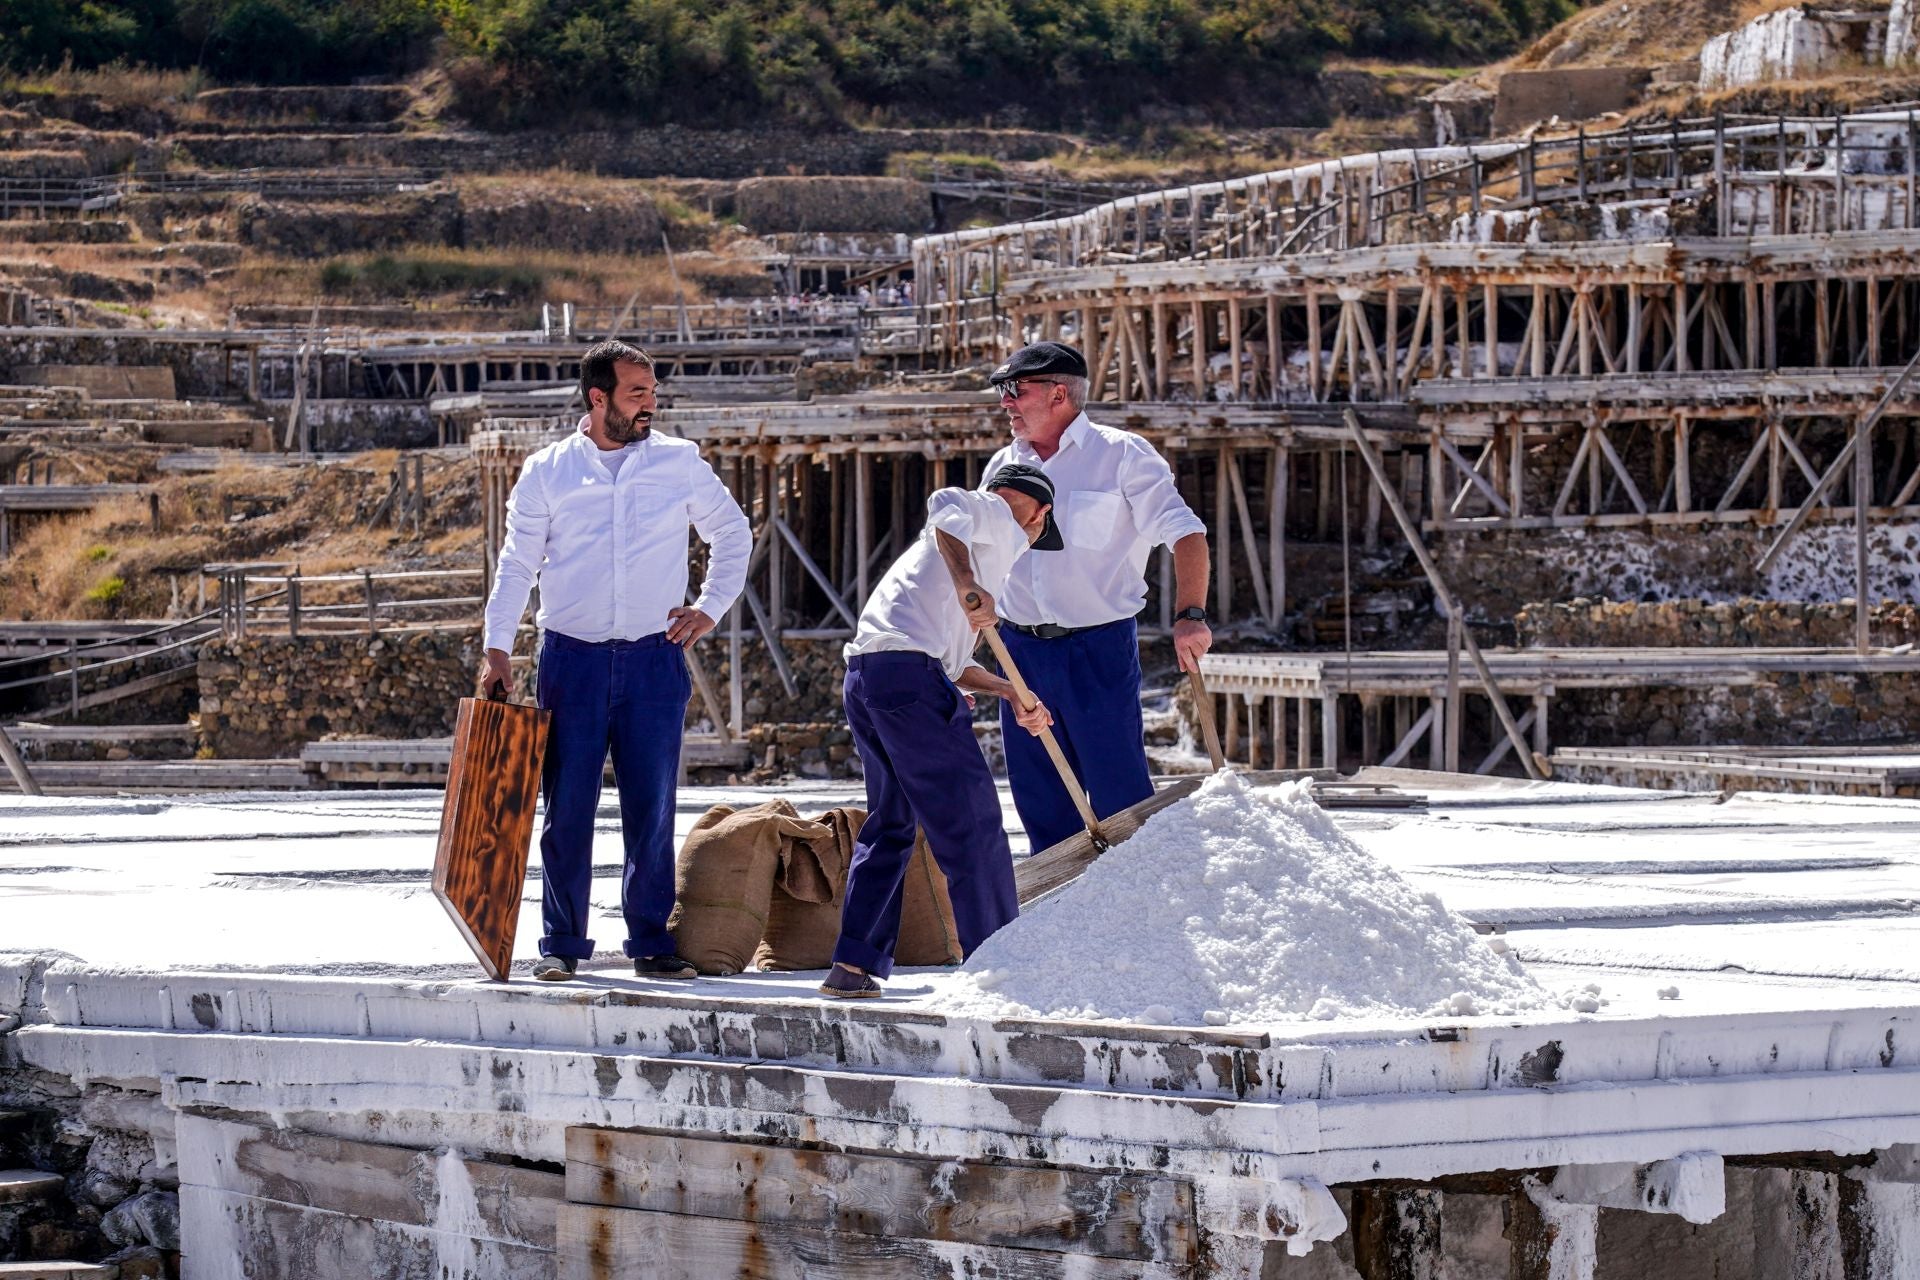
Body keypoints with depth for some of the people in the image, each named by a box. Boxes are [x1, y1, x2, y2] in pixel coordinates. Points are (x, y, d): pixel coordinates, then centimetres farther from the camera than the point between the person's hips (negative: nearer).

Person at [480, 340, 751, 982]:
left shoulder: (679, 462, 6)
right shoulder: (547, 471, 4)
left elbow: (732, 533, 19)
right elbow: (517, 563, 7)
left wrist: (710, 607, 9)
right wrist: (497, 650, -1)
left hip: (654, 660, 0)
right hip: (572, 659, 0)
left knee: (652, 810, 0)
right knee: (567, 810, 0)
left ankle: (652, 942, 7)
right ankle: (561, 943, 8)